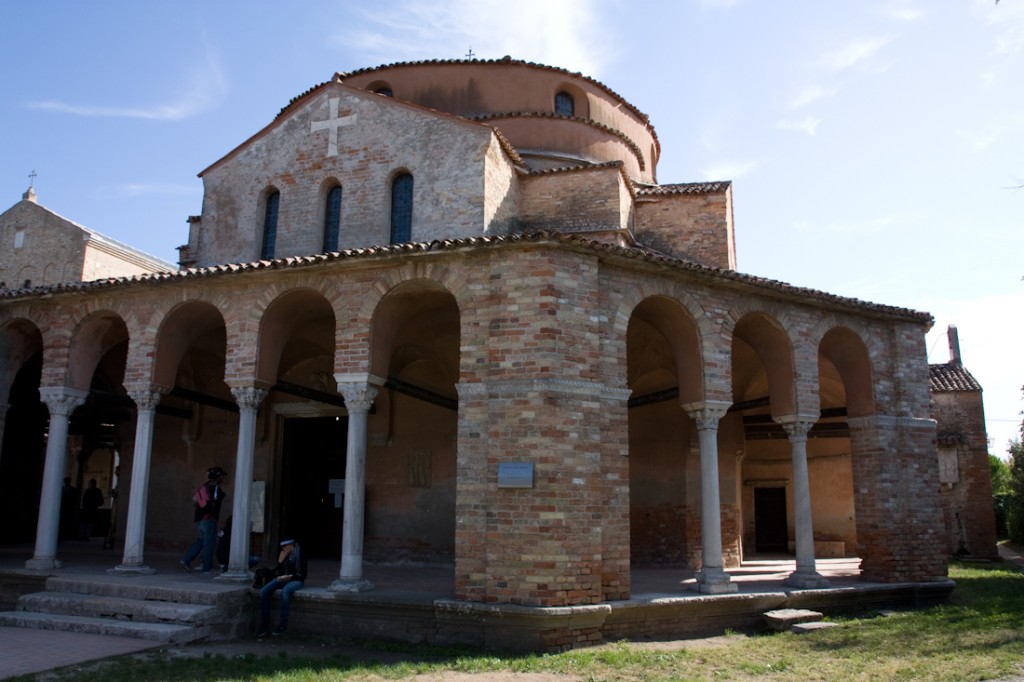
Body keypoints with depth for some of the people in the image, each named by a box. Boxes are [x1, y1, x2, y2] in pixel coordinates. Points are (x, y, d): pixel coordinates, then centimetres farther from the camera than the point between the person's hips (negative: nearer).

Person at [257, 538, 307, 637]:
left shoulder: (300, 555, -8)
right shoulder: (282, 554, 6)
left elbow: (302, 574, -8)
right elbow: (280, 573, 7)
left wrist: (290, 577, -21)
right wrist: (280, 560, -7)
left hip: (296, 580, -5)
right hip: (283, 579, 6)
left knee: (285, 591, -38)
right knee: (264, 591, -20)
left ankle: (282, 624, -29)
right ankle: (265, 623, -12)